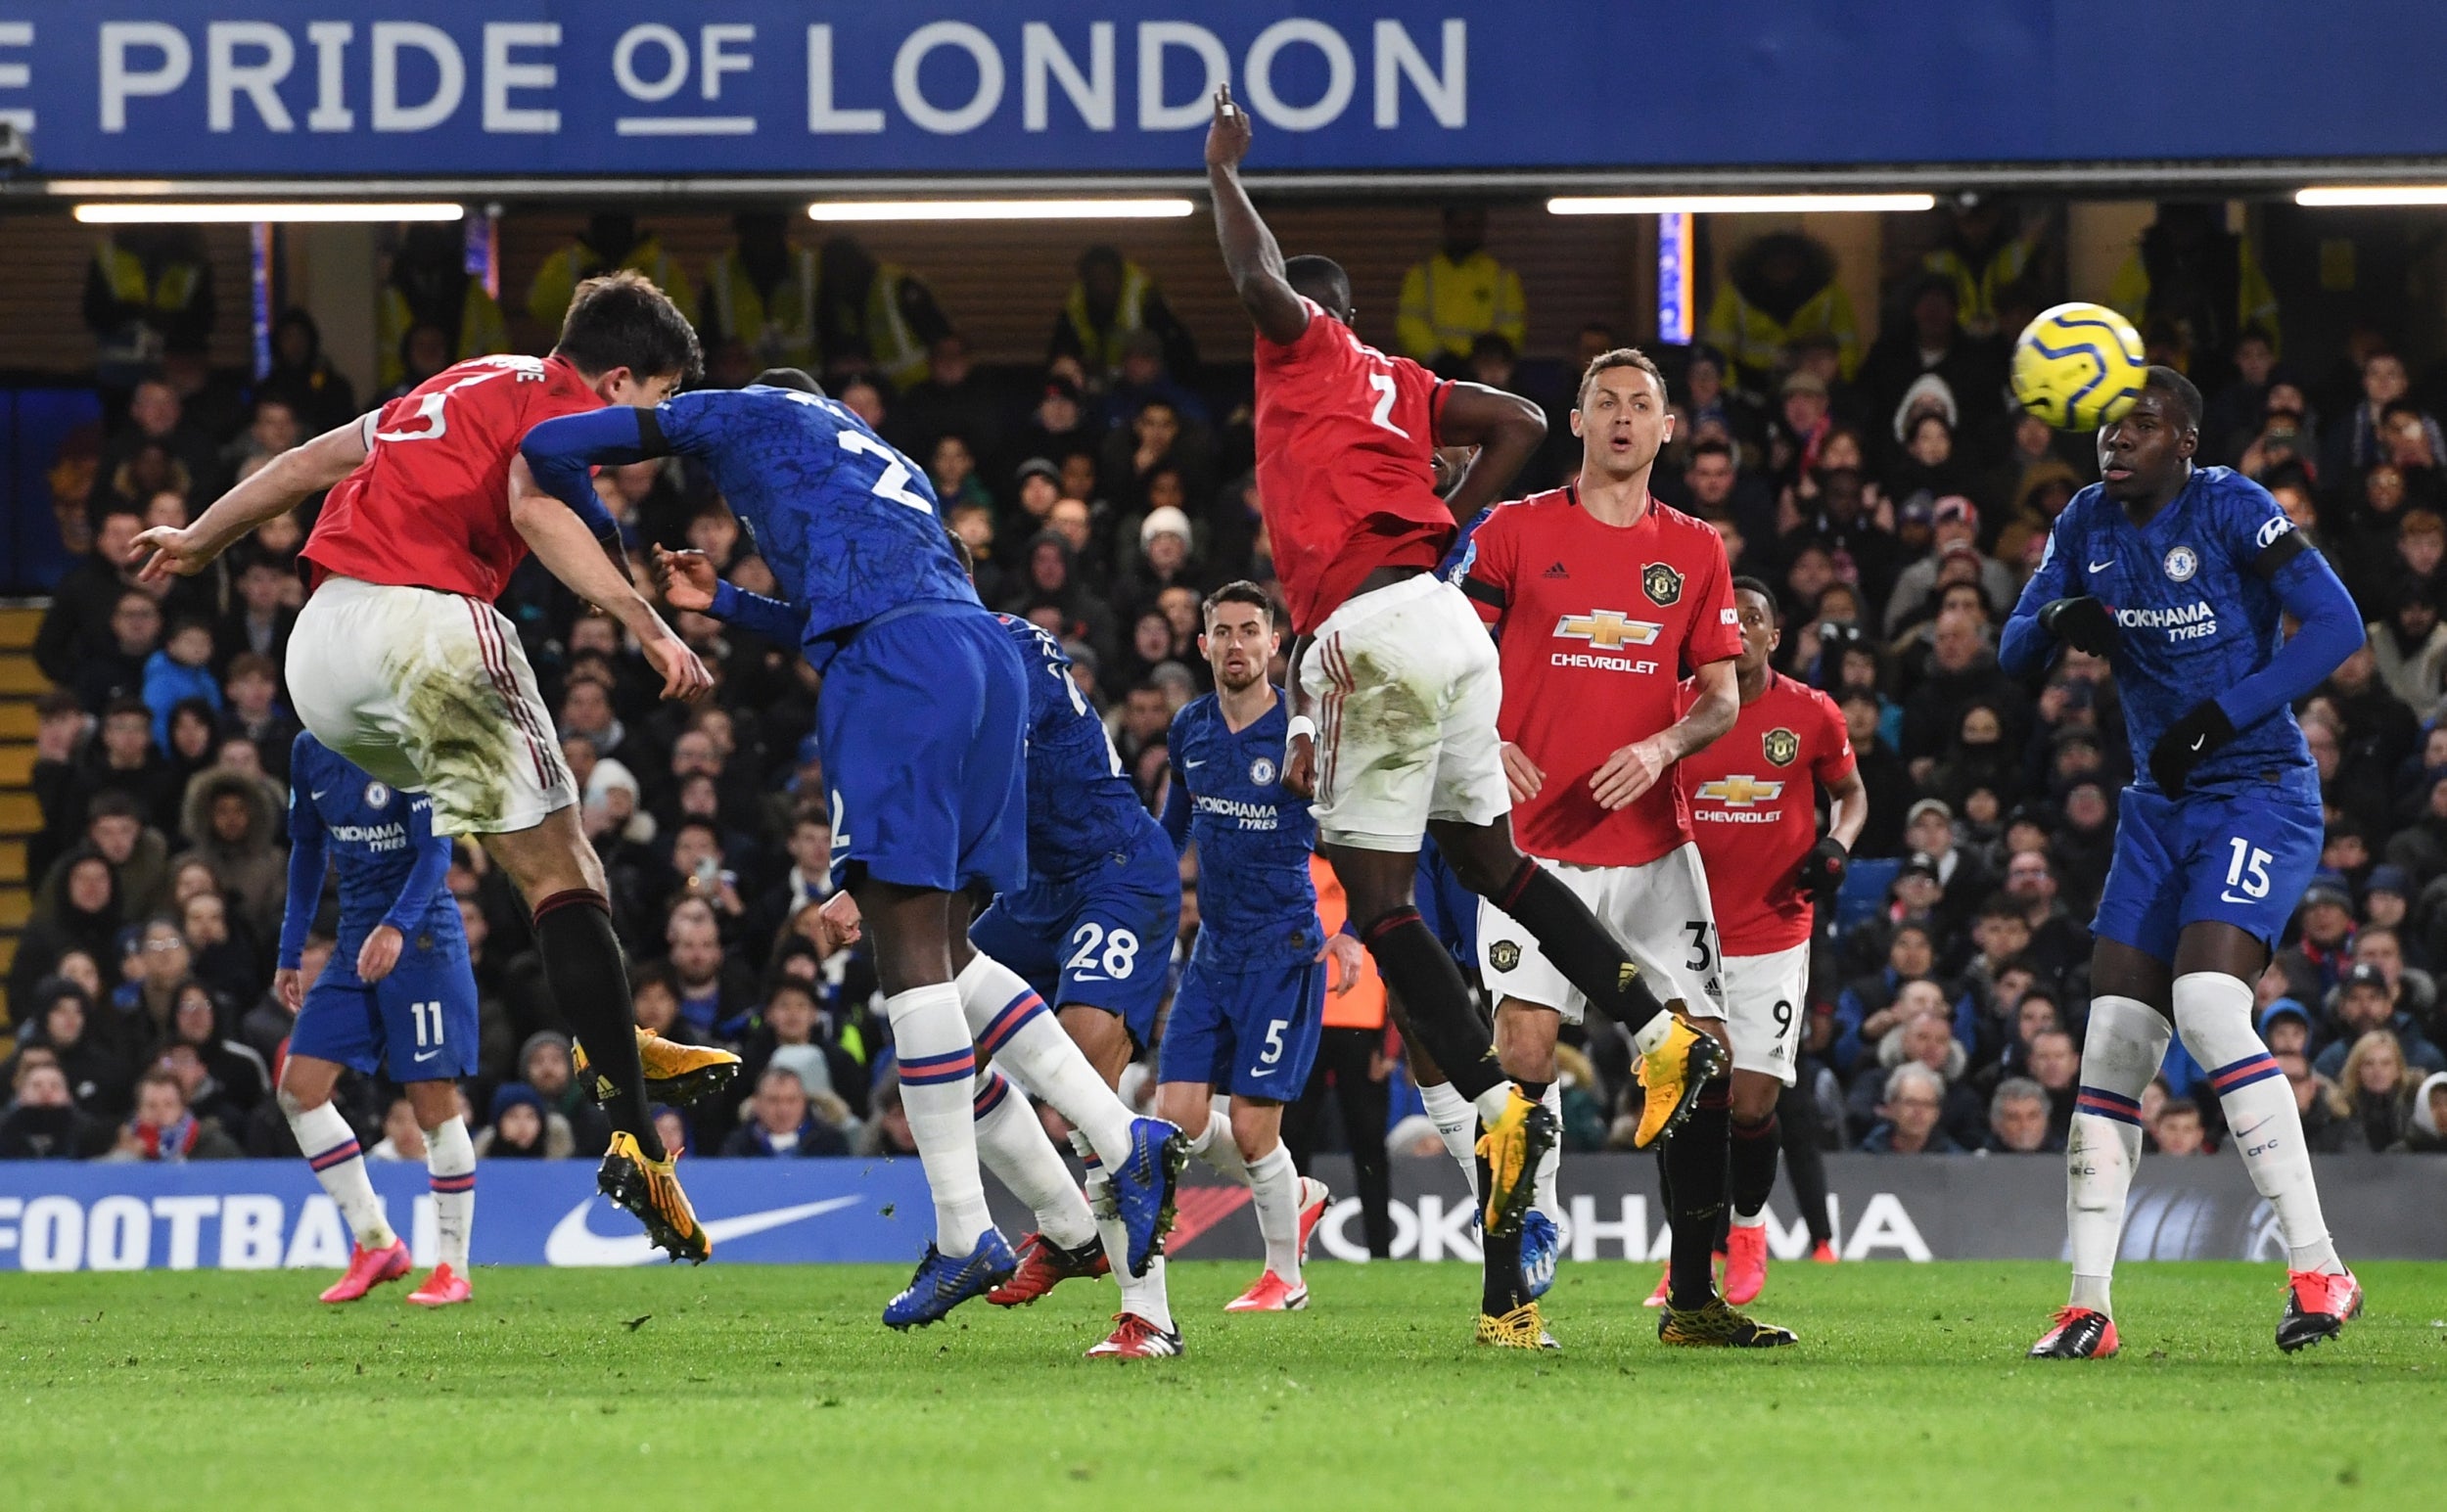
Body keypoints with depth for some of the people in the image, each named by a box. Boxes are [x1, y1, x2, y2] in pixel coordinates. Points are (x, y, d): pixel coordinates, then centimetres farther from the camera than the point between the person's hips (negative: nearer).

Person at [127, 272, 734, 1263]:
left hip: (320, 658, 9)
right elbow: (533, 505, -20)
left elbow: (311, 461, 34)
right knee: (559, 874, -7)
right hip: (427, 621, -9)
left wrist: (199, 542, 47)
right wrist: (646, 624, -28)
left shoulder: (469, 386, 27)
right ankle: (634, 1141, -15)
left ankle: (613, 1037, 18)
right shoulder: (562, 402, 2)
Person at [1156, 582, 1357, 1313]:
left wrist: (1351, 932, -18)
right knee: (1179, 1113, -3)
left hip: (1285, 949, -6)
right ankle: (1294, 1195, 24)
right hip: (1213, 949, 6)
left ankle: (1285, 1274, 13)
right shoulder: (1190, 729, 6)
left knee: (1252, 1124, -8)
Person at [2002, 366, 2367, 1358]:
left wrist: (2219, 716, -22)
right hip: (2161, 809, 7)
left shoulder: (2232, 511, -12)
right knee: (2114, 1041, 0)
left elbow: (2336, 625, -18)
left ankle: (2317, 1268, -20)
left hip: (2259, 791, -7)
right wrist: (2057, 621, -12)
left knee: (2207, 1006, -25)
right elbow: (2013, 655, 12)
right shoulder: (2089, 524, 8)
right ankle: (2088, 1305, 4)